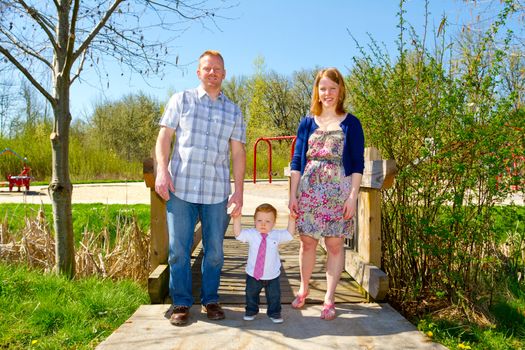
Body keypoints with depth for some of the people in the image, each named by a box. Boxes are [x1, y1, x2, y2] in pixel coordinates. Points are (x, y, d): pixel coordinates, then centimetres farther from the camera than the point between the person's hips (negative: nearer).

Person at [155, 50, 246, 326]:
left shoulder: (234, 112, 14)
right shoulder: (181, 100, 10)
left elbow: (237, 153, 10)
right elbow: (164, 137, 4)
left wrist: (239, 190, 2)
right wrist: (162, 171, -10)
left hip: (217, 193, 2)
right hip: (181, 188, -1)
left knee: (214, 250, 8)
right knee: (179, 250, 3)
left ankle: (210, 299, 25)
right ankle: (181, 303, 18)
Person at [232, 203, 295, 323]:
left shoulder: (277, 235, -6)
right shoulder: (250, 234, -10)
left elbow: (290, 234, -2)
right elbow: (238, 233, -18)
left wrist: (291, 220, -13)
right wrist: (236, 219, -29)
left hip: (272, 276, 0)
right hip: (253, 274, 0)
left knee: (274, 296, 12)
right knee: (251, 294, 17)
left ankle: (274, 313, 34)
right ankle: (251, 311, 40)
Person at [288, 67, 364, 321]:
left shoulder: (351, 123, 3)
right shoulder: (307, 123, 8)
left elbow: (357, 164, 0)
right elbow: (297, 160, 6)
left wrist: (353, 196, -9)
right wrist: (292, 195, 0)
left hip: (338, 193, -1)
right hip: (308, 192, 2)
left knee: (335, 244, 3)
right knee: (307, 242, 8)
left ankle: (329, 300, 15)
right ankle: (303, 289, 28)